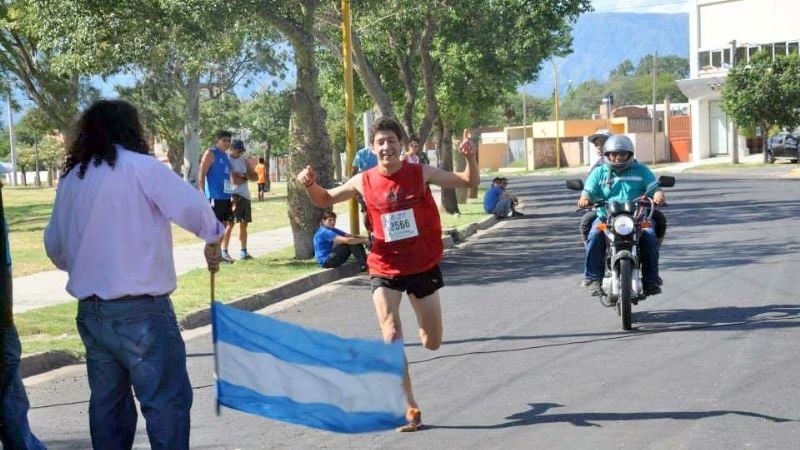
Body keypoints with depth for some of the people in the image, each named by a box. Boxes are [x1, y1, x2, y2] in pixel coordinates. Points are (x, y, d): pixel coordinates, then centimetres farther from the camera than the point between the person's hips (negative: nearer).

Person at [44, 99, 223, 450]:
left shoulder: (70, 179, 11)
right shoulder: (139, 166, -7)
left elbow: (54, 244, 17)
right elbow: (193, 207, -14)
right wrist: (213, 239, 5)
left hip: (90, 311, 7)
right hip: (140, 309, -7)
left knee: (107, 401, 15)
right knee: (166, 400, 0)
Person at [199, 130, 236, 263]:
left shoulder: (225, 155, 18)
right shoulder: (211, 153, -6)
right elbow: (201, 174, -12)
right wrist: (202, 195, -19)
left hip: (226, 196, 8)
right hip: (215, 196, -8)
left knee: (229, 223, 10)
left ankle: (224, 252, 18)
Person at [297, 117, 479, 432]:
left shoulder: (421, 173, -10)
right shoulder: (364, 181, -6)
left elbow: (469, 183, -5)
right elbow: (325, 200, 9)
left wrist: (470, 157, -25)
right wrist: (311, 184, -13)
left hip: (423, 267, 0)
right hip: (385, 268, 0)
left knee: (432, 343, 10)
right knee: (392, 336, -16)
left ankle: (423, 320, 48)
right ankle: (410, 408, -5)